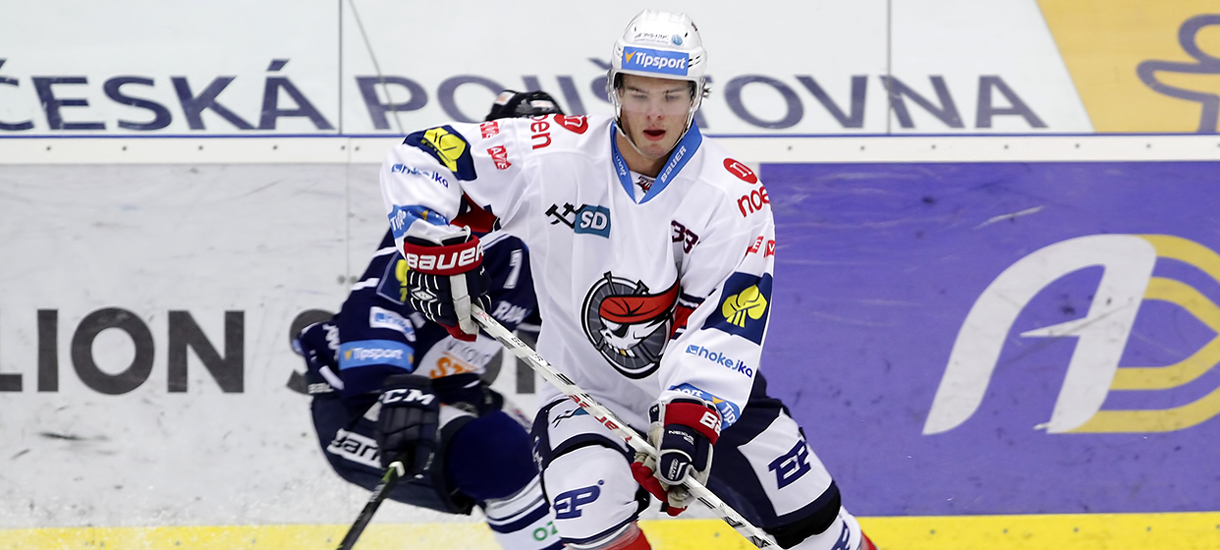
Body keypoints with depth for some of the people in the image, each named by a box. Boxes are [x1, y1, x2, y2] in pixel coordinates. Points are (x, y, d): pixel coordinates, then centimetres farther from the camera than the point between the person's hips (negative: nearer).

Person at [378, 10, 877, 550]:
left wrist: (690, 417, -35)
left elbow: (723, 322, -22)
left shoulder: (732, 192, -14)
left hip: (707, 390, 2)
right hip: (587, 396, -2)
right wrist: (438, 252, -24)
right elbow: (419, 159, -11)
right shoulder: (556, 155, -15)